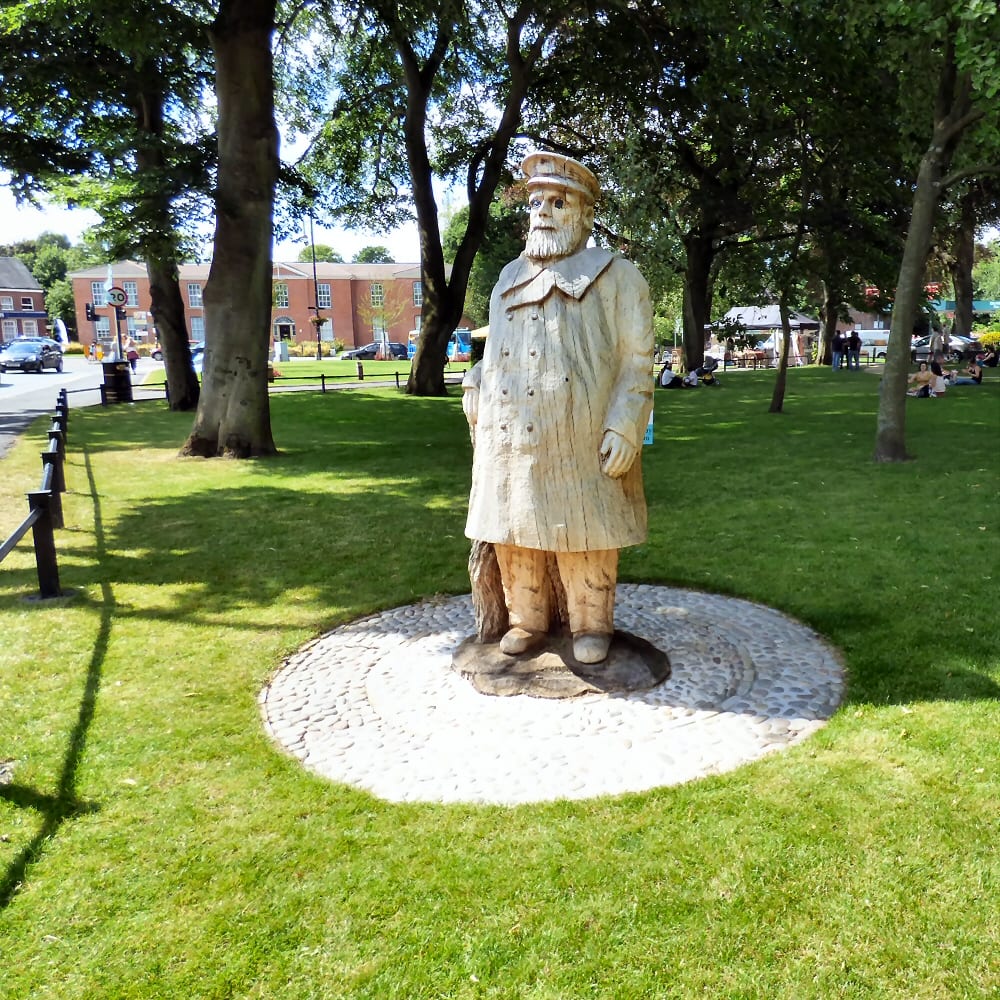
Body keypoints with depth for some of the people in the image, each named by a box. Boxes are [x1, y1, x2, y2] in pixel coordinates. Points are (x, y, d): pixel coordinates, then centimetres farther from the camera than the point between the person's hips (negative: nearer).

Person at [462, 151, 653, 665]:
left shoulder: (616, 277, 3)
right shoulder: (509, 279, 19)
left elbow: (636, 361, -3)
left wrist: (624, 427, -13)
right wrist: (474, 389, 9)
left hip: (580, 442, -4)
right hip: (509, 438, 5)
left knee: (583, 534, 1)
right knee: (514, 531, 8)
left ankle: (591, 626, 18)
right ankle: (527, 620, 23)